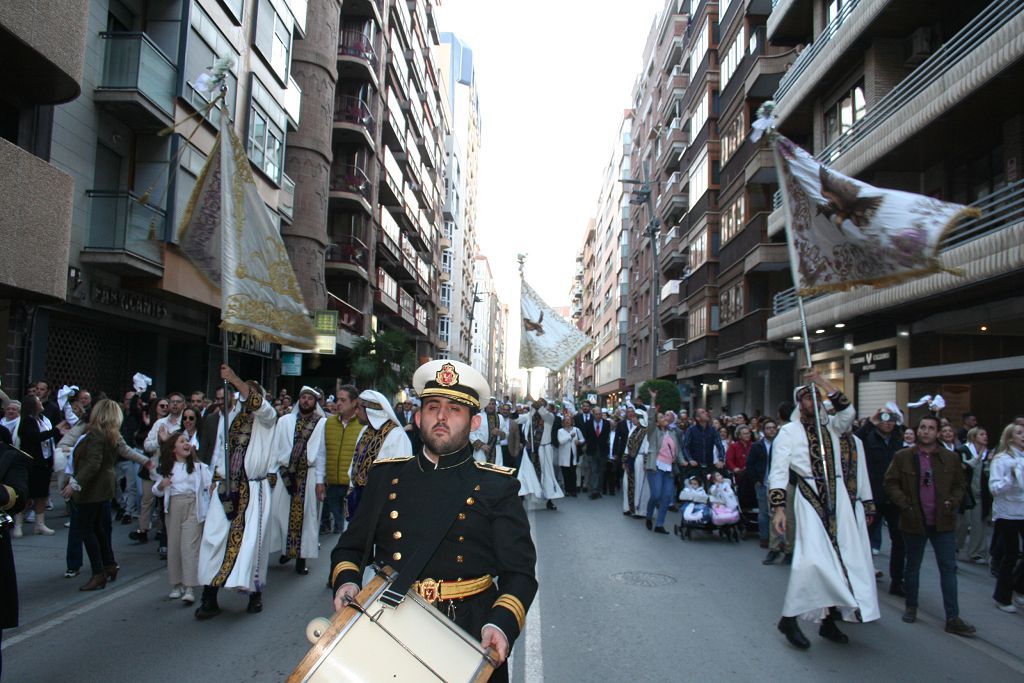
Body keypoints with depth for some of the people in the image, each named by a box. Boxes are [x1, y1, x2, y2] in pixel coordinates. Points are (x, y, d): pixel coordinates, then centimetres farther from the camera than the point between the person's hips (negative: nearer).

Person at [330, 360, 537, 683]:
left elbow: (519, 572, -5)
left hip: (470, 635, -2)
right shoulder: (385, 476, 6)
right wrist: (346, 581, -8)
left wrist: (502, 625, -22)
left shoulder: (497, 487, -3)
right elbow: (350, 547, 12)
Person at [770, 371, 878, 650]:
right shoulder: (789, 431, 3)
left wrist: (822, 382, -8)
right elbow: (778, 472, -4)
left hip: (840, 499, 5)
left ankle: (829, 619, 17)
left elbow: (848, 411, -9)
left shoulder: (832, 426, 14)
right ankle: (789, 618, -6)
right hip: (810, 499, -5)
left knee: (839, 558, 5)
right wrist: (778, 507, -13)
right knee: (812, 556, -16)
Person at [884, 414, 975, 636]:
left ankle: (953, 618, 4)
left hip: (942, 522, 1)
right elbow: (890, 484, -1)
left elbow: (959, 485, 11)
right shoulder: (902, 457, -3)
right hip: (914, 521, -1)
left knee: (949, 567, -1)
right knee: (913, 566, 13)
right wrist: (905, 504, -12)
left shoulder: (951, 458, 2)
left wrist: (952, 502, -6)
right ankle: (911, 607, 29)